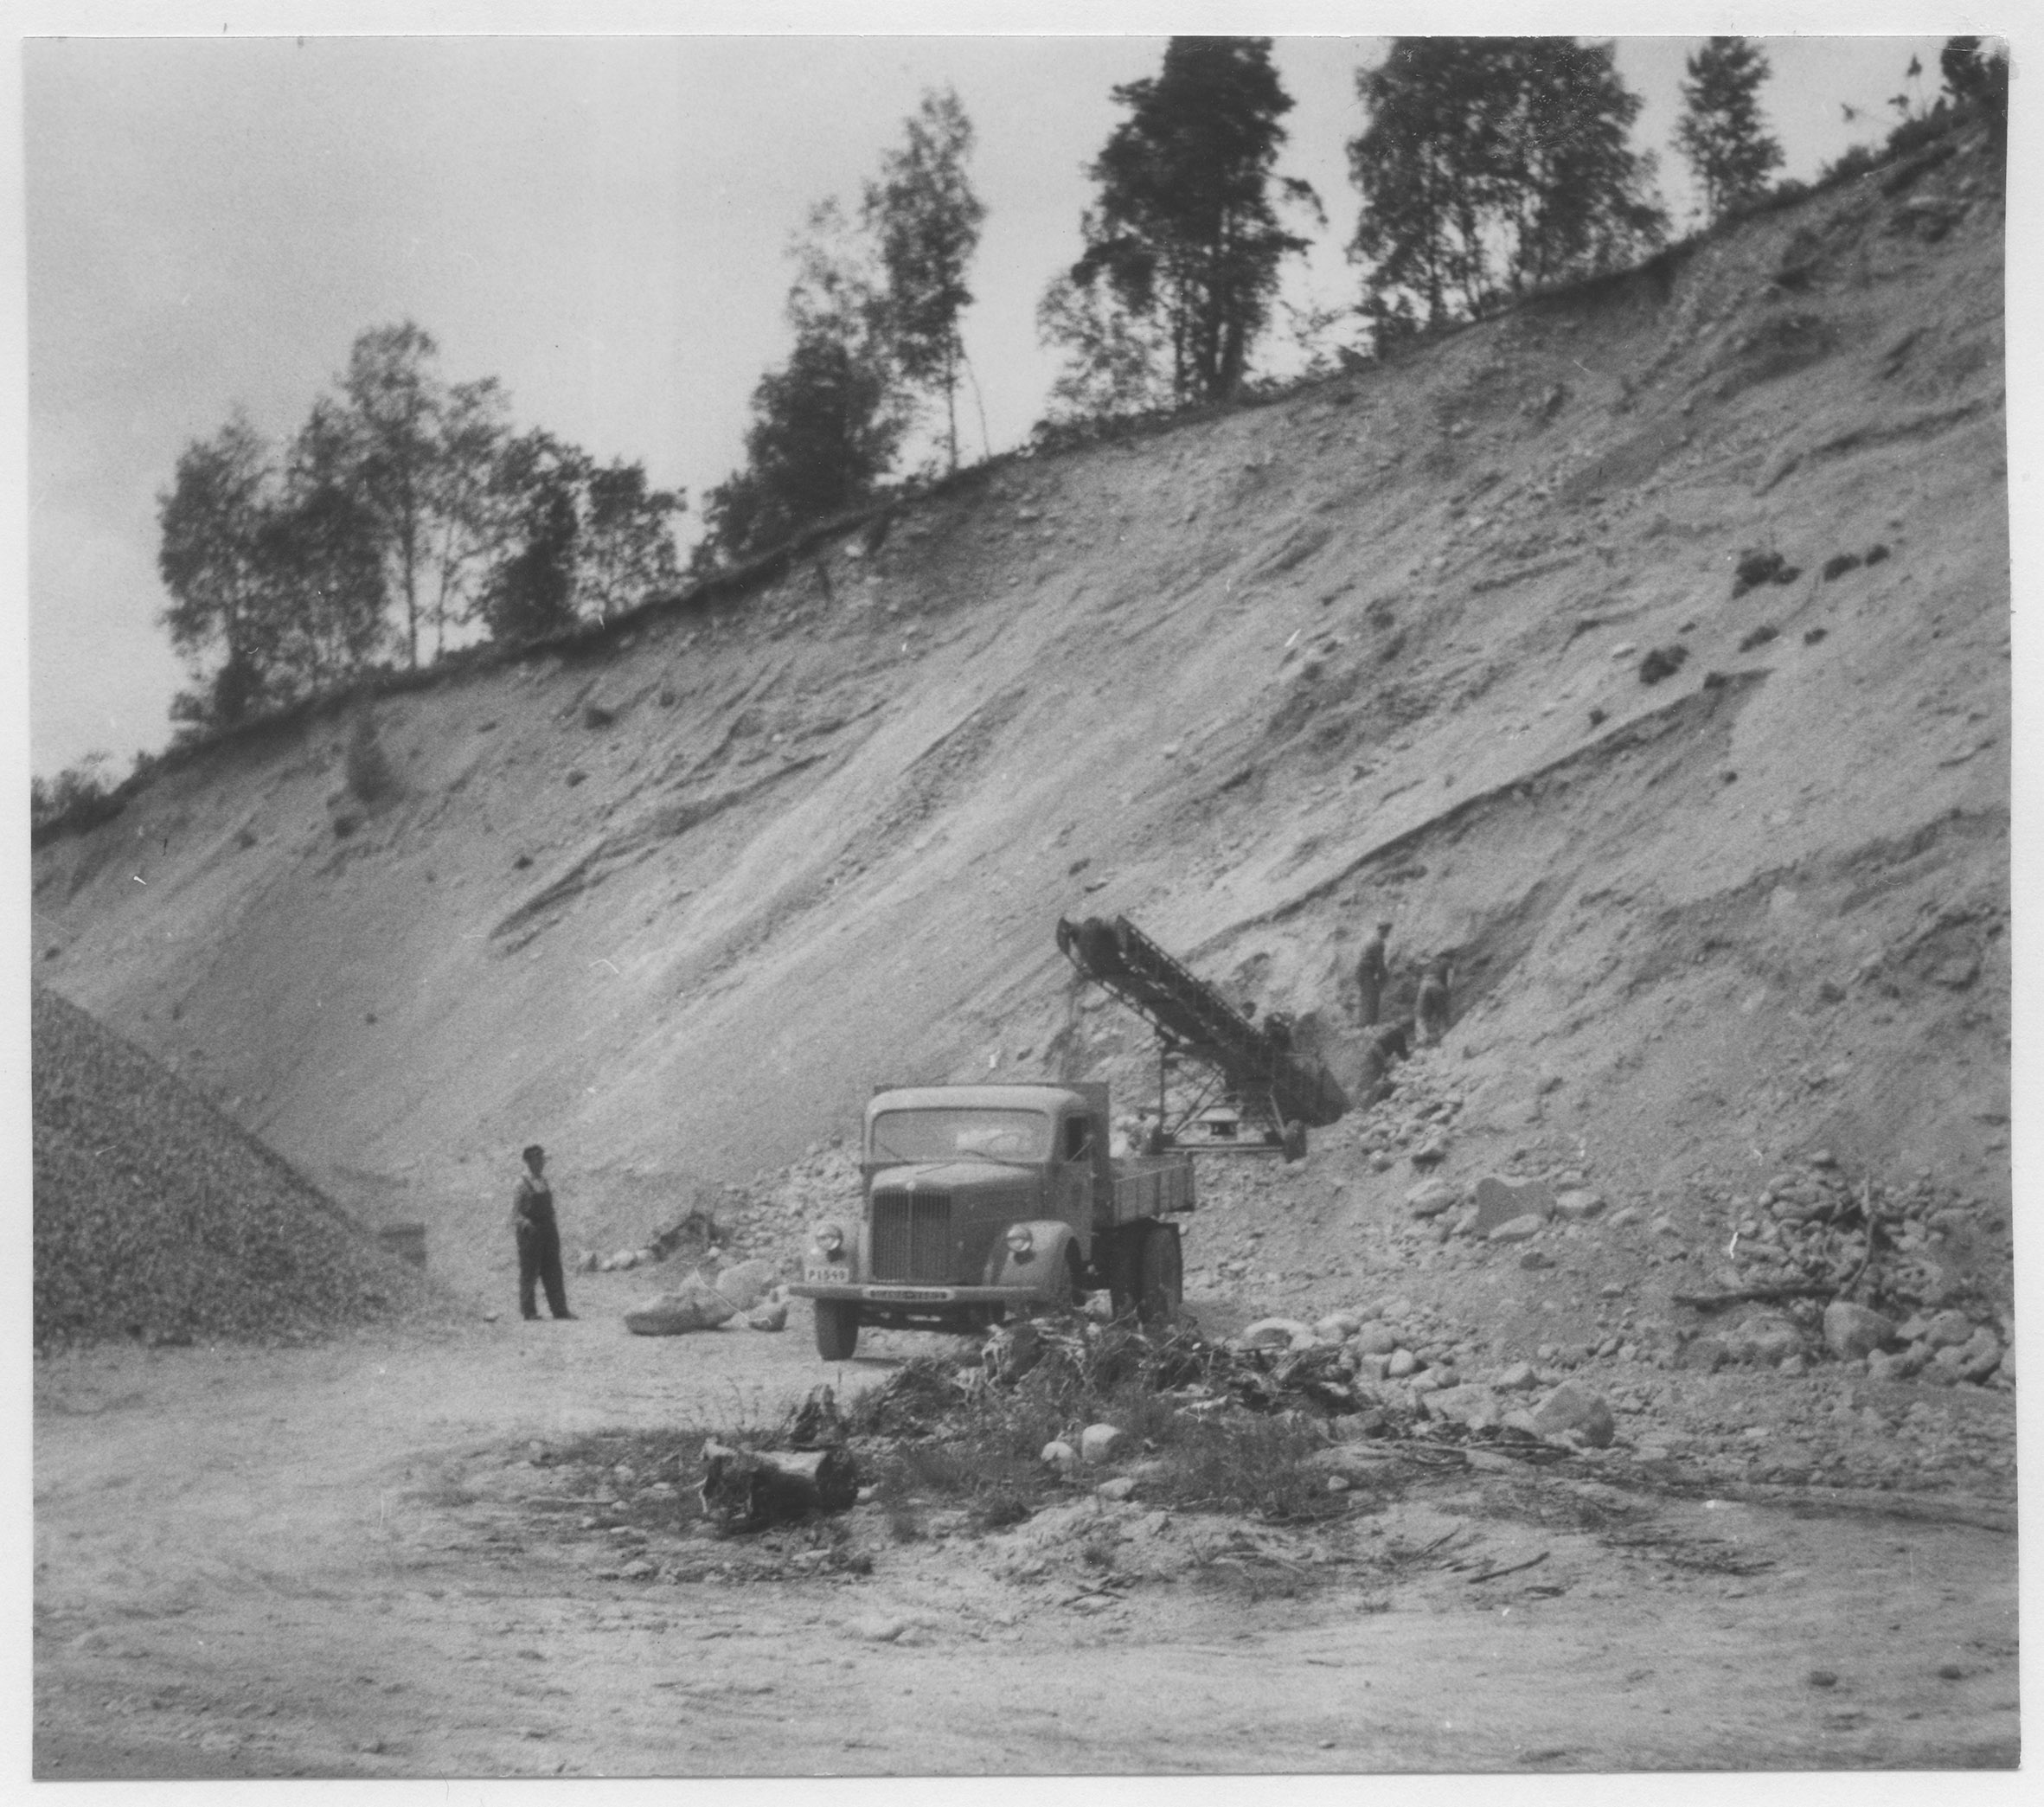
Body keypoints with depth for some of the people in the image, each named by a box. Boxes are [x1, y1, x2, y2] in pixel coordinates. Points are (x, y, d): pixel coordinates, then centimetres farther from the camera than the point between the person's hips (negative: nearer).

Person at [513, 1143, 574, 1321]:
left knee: (553, 1272, 6)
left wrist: (556, 1229, 17)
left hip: (549, 1231, 7)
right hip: (530, 1233, -7)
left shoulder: (544, 1181, 12)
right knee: (529, 1273, 0)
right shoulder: (522, 1183, -9)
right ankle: (529, 1311, 7)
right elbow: (515, 1213, -13)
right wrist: (526, 1225, -29)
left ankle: (559, 1309, 8)